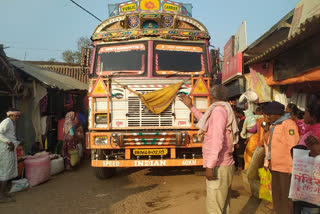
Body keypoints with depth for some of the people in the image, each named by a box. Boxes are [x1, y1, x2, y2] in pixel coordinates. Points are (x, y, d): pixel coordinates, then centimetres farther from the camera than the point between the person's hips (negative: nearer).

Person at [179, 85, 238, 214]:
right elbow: (206, 122, 31)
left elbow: (217, 139, -23)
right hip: (226, 165, 10)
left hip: (218, 167, -10)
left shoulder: (219, 109, -13)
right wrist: (190, 106, 33)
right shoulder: (226, 110, 16)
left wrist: (210, 166, -25)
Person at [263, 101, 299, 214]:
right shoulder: (273, 126, 15)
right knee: (276, 193, 19)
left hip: (286, 168, -9)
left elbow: (293, 147, -20)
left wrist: (292, 168, -21)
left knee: (287, 196, 1)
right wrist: (267, 162, 16)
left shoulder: (288, 124, -15)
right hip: (275, 167, 9)